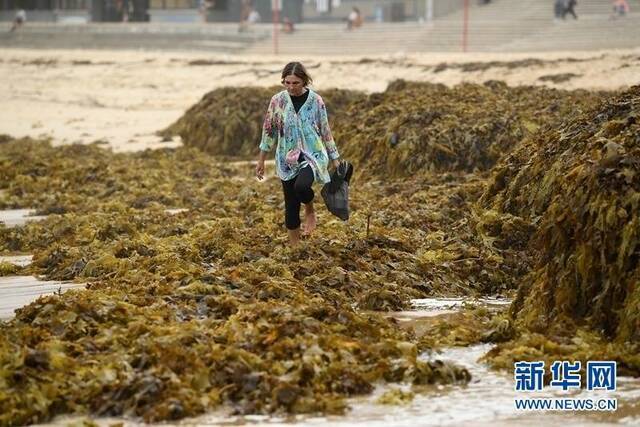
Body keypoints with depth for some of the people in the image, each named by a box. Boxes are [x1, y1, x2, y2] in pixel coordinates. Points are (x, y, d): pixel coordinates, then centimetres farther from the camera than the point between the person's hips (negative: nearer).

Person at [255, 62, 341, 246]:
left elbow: (325, 131, 3)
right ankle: (294, 247, 20)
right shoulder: (278, 100, -2)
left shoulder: (316, 101, -5)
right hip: (288, 160, 2)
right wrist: (261, 160, 8)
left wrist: (335, 159, 4)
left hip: (312, 155, -2)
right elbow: (269, 130, 6)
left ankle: (310, 210, 2)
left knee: (301, 186, -32)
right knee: (291, 206, 4)